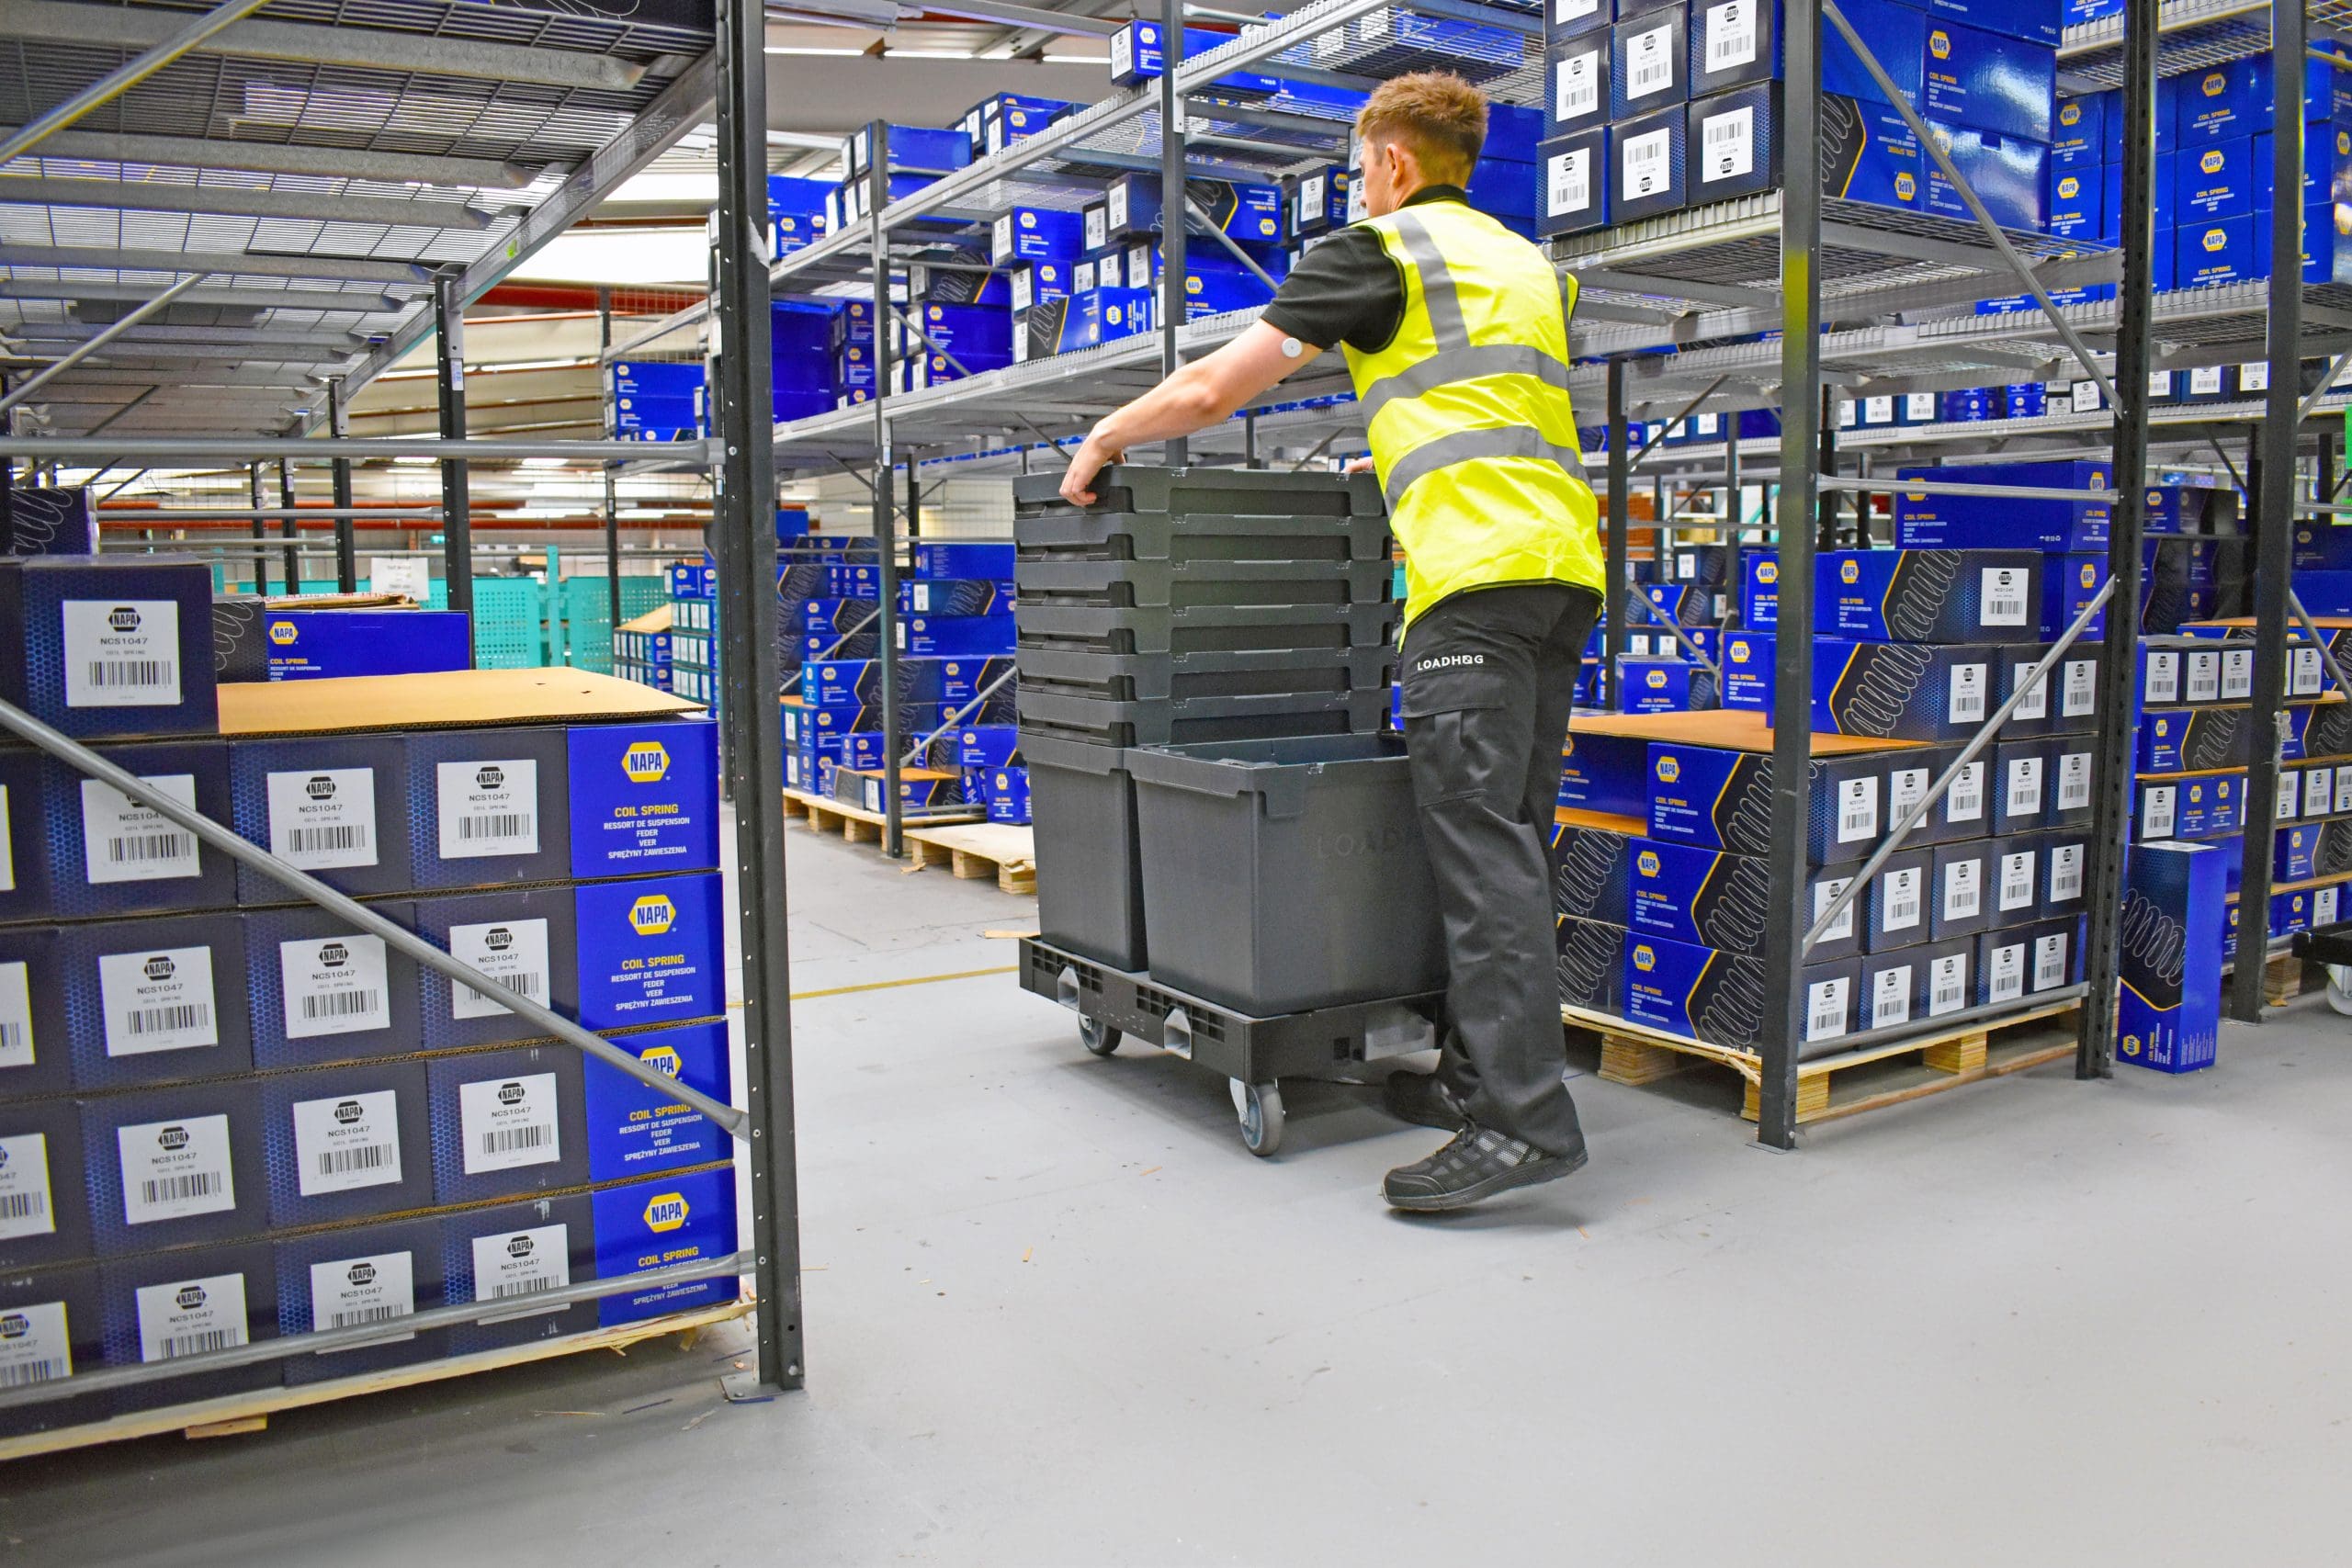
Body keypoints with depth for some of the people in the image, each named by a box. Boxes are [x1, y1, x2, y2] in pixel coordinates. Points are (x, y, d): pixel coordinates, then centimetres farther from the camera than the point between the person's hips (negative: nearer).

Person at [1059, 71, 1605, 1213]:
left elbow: (1212, 391, 5)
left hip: (1477, 569, -8)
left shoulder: (1376, 251, 5)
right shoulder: (1529, 264, 28)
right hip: (1566, 562, 8)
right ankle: (1480, 1074, 15)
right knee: (1508, 839, 9)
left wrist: (1103, 441, 20)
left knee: (1482, 845, -12)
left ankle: (1521, 1121, -15)